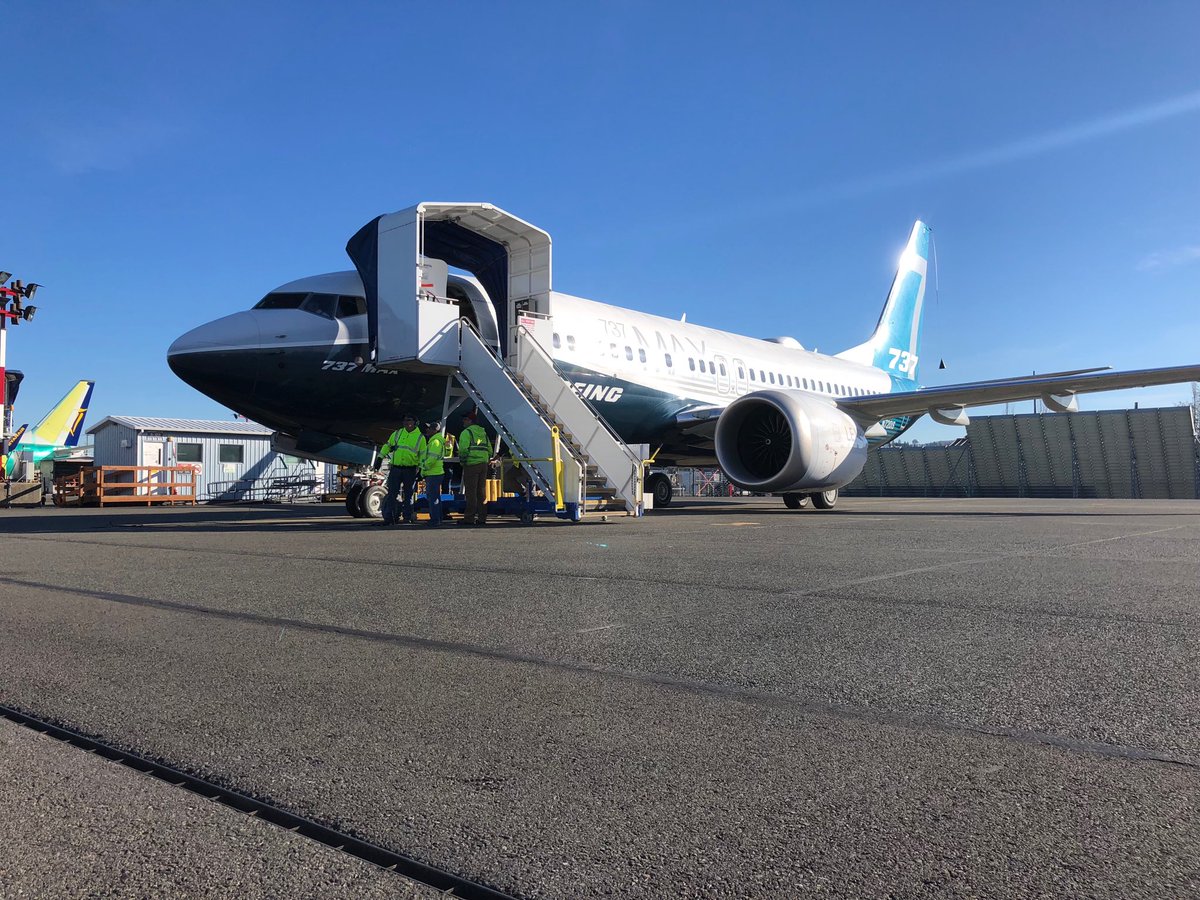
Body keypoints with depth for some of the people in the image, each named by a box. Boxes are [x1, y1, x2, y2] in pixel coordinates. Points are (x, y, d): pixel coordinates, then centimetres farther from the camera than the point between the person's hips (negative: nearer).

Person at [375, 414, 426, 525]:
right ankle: (388, 518, 5)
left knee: (408, 495, 4)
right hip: (395, 469, 2)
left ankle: (407, 518, 11)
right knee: (392, 493, 1)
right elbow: (387, 446, 18)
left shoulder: (420, 437, 3)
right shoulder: (397, 433, 10)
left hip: (410, 470, -2)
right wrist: (380, 458, 10)